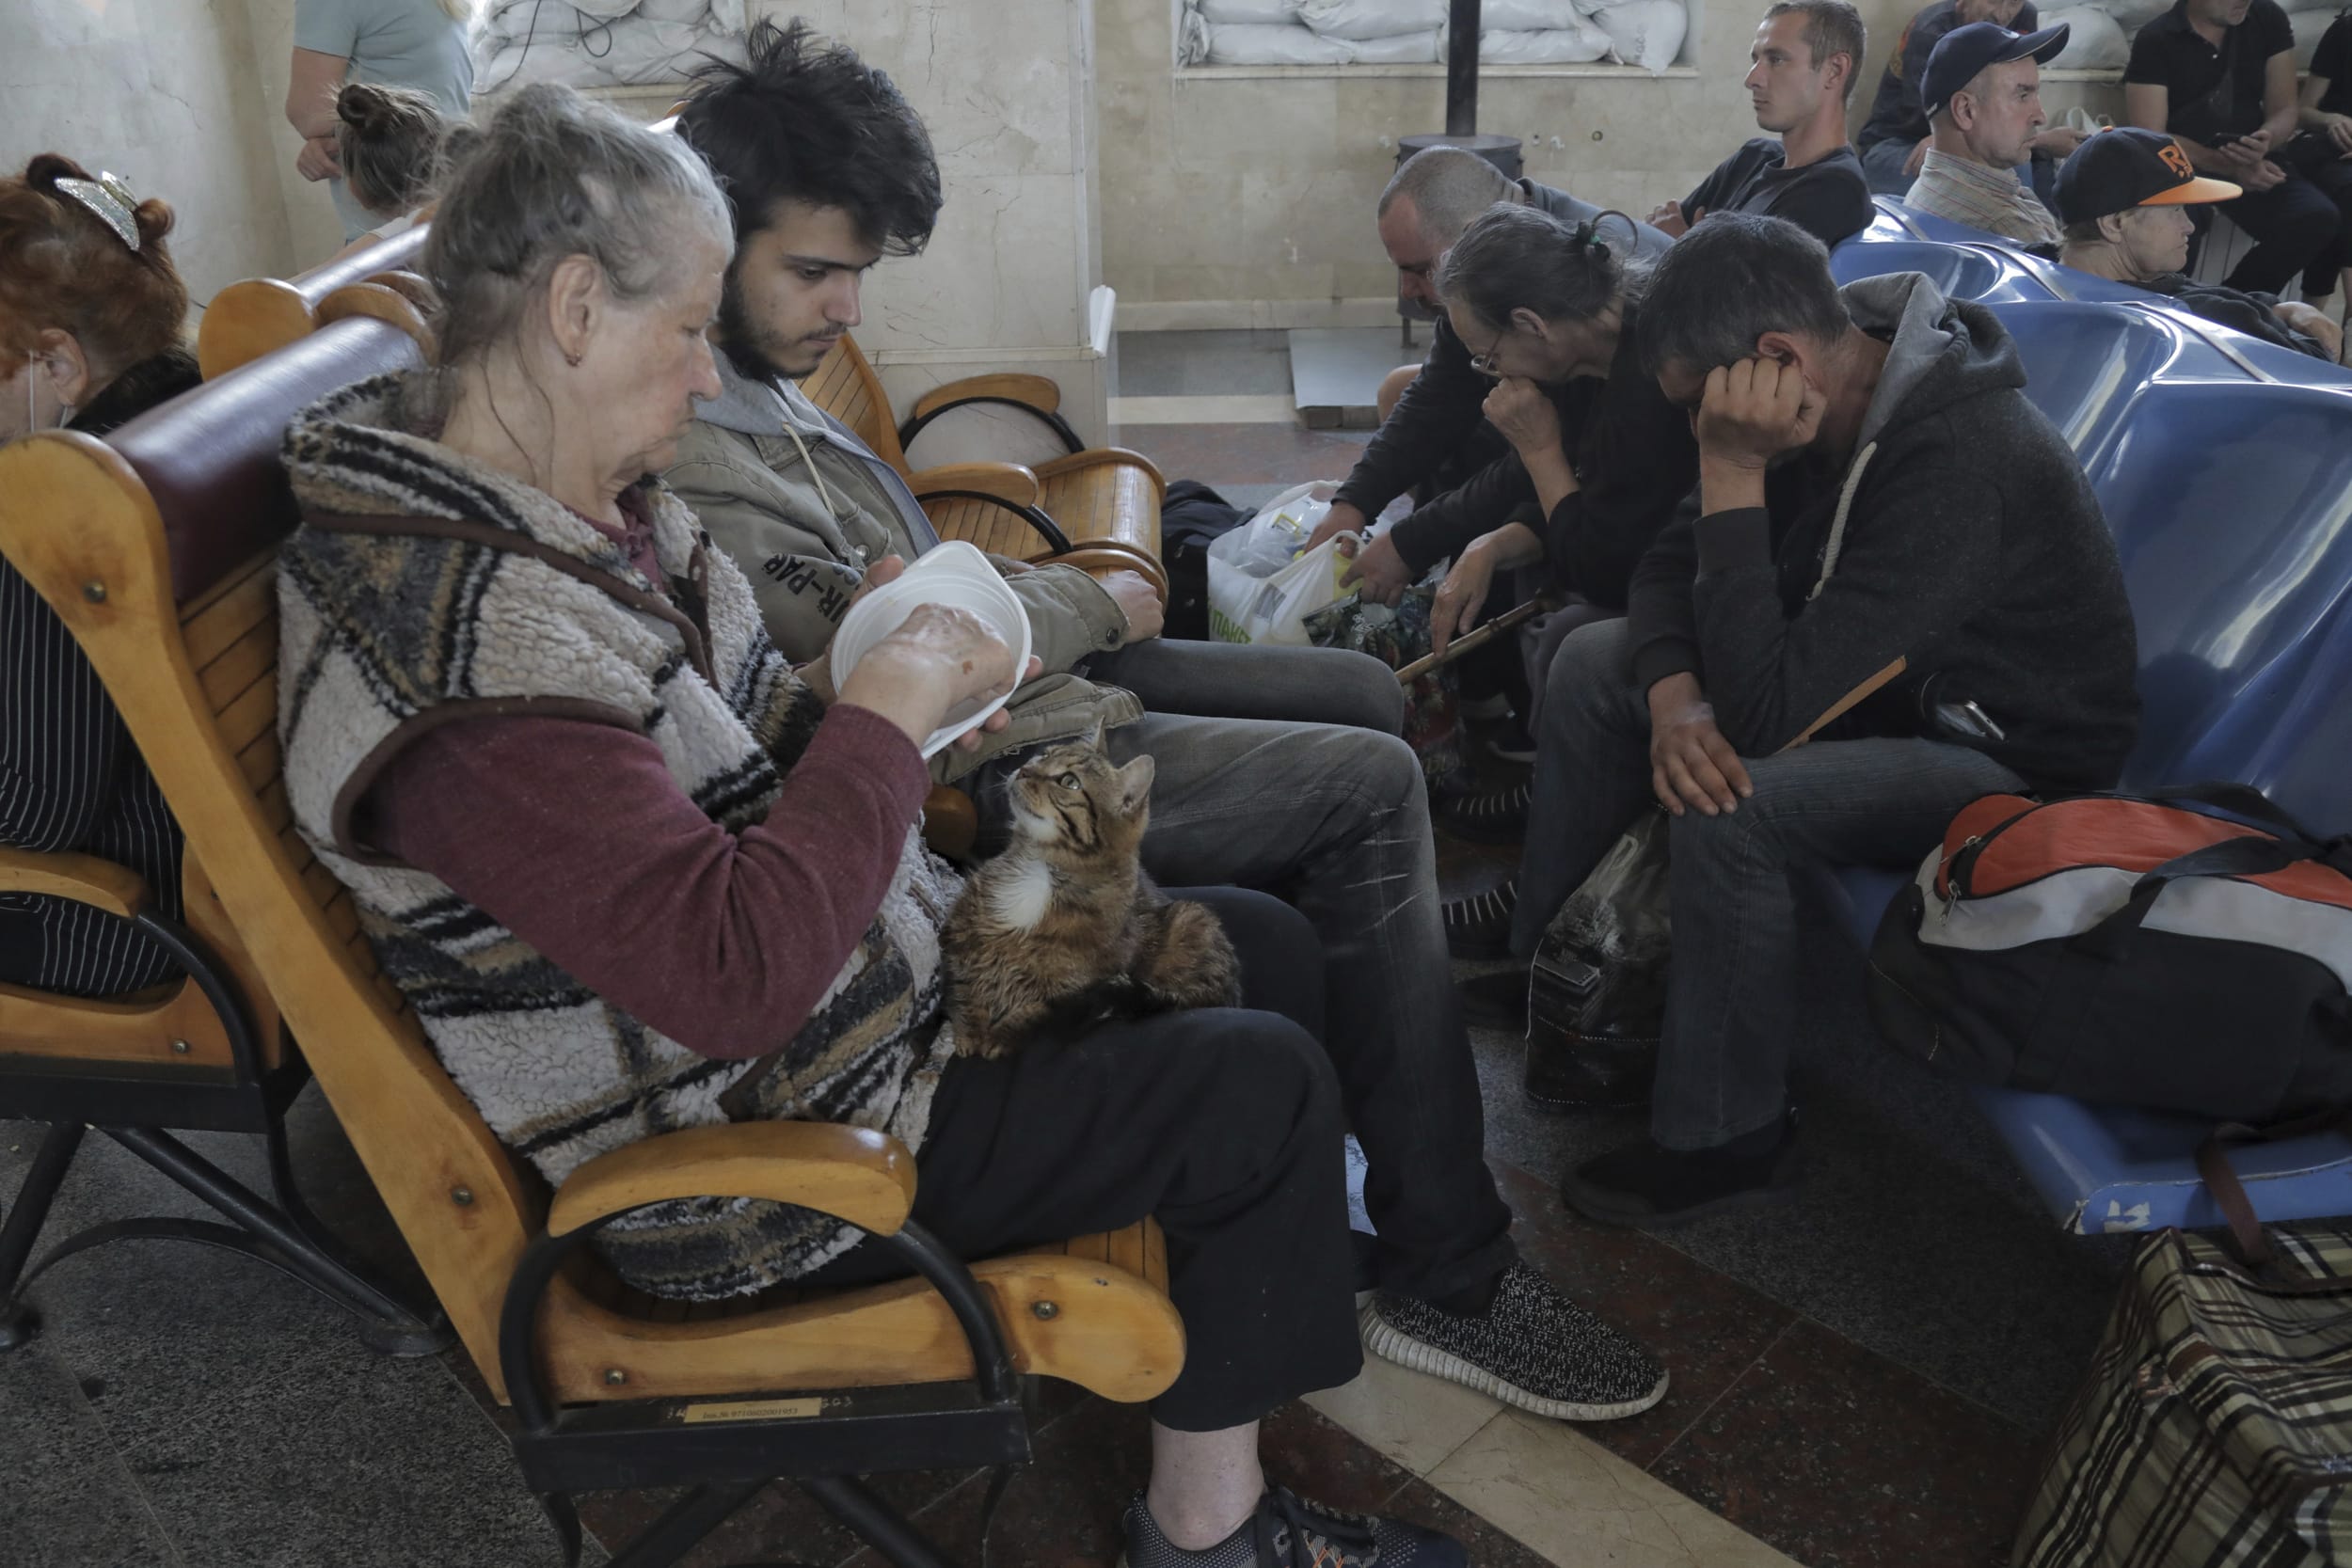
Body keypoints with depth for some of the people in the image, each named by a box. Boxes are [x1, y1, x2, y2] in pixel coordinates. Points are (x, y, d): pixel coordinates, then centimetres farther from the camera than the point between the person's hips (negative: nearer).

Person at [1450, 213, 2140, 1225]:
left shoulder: (1959, 464, -35)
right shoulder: (1837, 394, -8)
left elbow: (1765, 713, -36)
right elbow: (1674, 563, 0)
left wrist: (1733, 476, -36)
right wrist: (1674, 693, -21)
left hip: (2014, 755, -8)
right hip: (1886, 683, 9)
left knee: (1732, 811, -34)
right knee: (1594, 664, 1)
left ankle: (1727, 1142, -11)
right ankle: (1540, 963, 10)